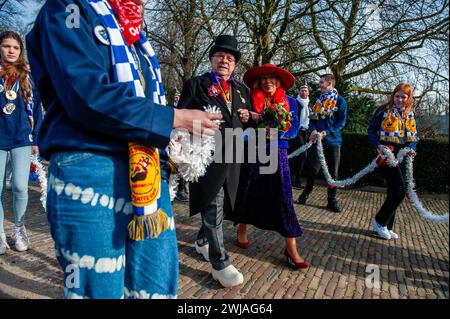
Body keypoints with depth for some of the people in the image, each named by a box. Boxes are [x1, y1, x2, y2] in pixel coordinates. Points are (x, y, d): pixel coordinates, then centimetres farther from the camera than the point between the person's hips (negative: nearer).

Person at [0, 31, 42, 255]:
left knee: (20, 186, -7)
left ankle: (19, 229, 15)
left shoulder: (28, 76, 7)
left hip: (22, 139, -1)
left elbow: (36, 109, 6)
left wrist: (36, 139, 1)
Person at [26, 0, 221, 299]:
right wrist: (174, 118, -12)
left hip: (147, 171, 8)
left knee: (159, 283, 13)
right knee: (100, 287, 4)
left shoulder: (133, 35, 23)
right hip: (90, 173, -7)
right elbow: (90, 95, -17)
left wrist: (172, 143, 9)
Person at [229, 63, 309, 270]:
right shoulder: (252, 100, 4)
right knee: (249, 194, 9)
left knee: (284, 198, -5)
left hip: (278, 154, 0)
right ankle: (241, 231, 34)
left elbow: (294, 129, -1)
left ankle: (291, 249, 0)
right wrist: (250, 119, -21)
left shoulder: (289, 101, 7)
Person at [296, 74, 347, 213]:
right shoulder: (318, 100, 13)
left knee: (333, 171, 5)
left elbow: (342, 121, -5)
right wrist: (313, 131, -10)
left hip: (333, 140, -2)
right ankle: (306, 193, 24)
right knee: (313, 169, 3)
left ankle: (332, 200, 15)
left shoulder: (340, 101, 0)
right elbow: (312, 117, 10)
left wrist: (327, 132, -17)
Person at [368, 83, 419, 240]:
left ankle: (387, 227, 23)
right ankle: (379, 220, 5)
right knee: (399, 191, -14)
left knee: (394, 192, 10)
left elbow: (415, 136, 16)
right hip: (386, 155, -6)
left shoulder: (411, 115, 12)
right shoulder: (383, 110, -4)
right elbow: (371, 130, -5)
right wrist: (378, 145, -21)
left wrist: (412, 148, -5)